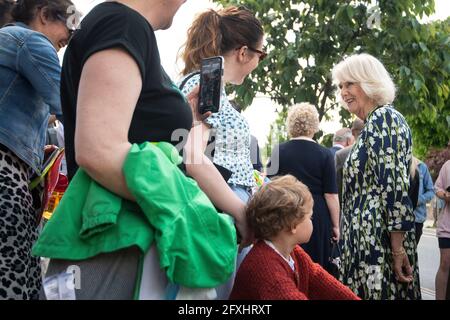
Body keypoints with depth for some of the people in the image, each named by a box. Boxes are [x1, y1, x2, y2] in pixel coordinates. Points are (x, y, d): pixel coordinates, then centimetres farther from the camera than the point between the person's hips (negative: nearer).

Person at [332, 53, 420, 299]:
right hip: (366, 238, 10)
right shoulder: (375, 122, 19)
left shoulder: (382, 118, -12)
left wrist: (398, 249, -22)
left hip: (378, 239, -10)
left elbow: (395, 187, -20)